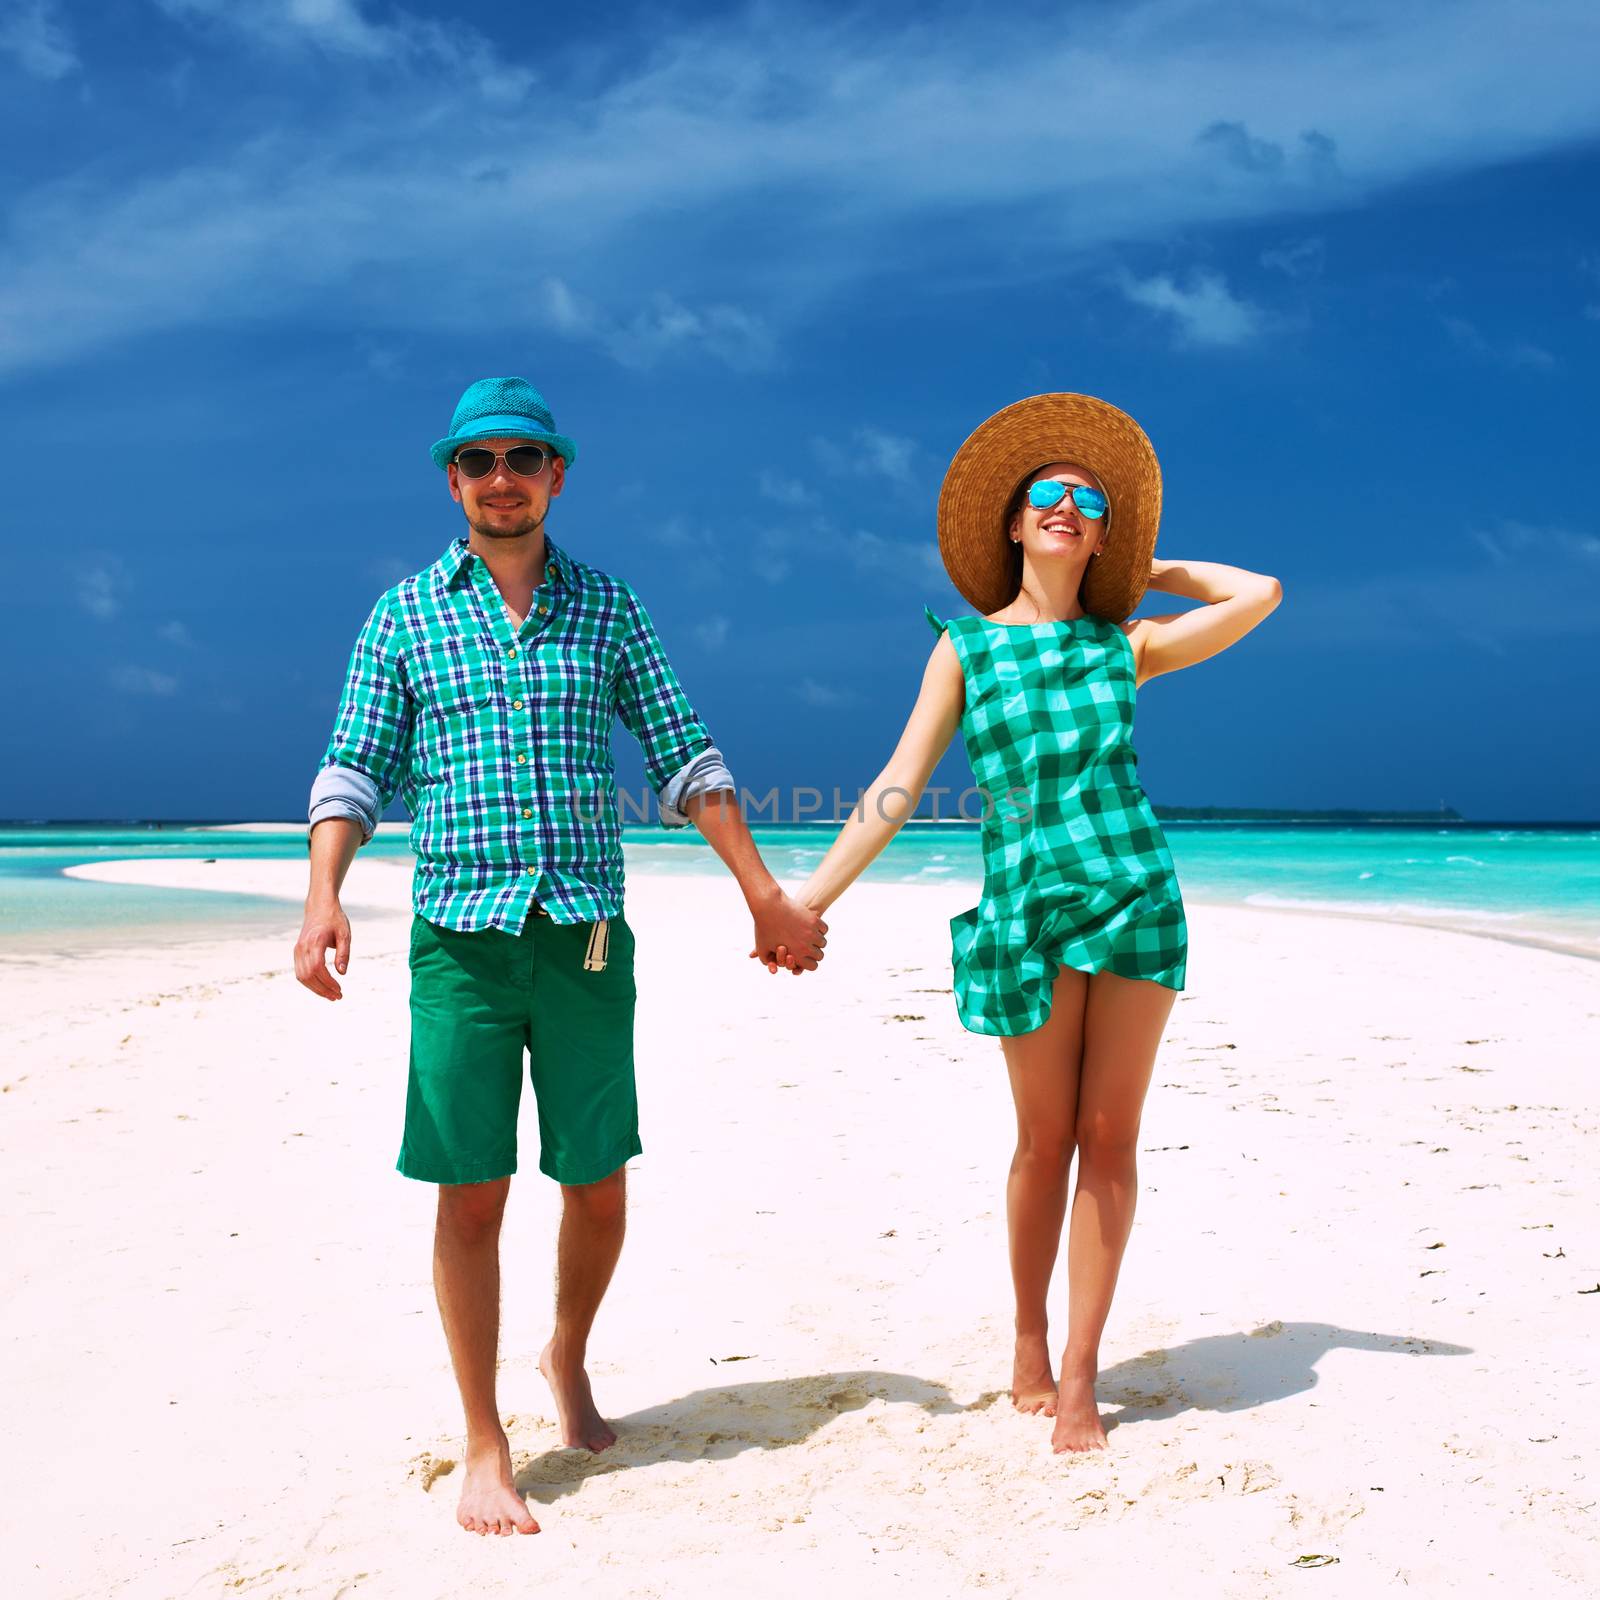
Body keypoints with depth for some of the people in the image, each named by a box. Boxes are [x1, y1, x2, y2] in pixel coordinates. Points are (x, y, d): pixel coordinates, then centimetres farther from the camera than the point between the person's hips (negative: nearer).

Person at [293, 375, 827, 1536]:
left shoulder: (608, 606, 10)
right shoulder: (404, 614, 8)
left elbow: (686, 761, 10)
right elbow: (356, 772, 5)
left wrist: (768, 896, 6)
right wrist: (324, 896, -12)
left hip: (587, 936, 1)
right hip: (460, 934, -1)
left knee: (599, 1186, 6)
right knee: (471, 1195, 0)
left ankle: (570, 1358, 35)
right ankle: (486, 1447, 14)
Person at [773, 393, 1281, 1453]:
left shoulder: (1124, 646, 9)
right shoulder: (966, 647, 4)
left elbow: (1259, 593, 7)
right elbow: (899, 786, 1)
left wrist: (1150, 570, 16)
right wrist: (807, 900, -5)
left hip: (1137, 897, 2)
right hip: (1027, 905, -1)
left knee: (1110, 1139, 1)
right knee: (1047, 1140, 5)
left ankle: (1079, 1378, 8)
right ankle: (1029, 1345, 26)